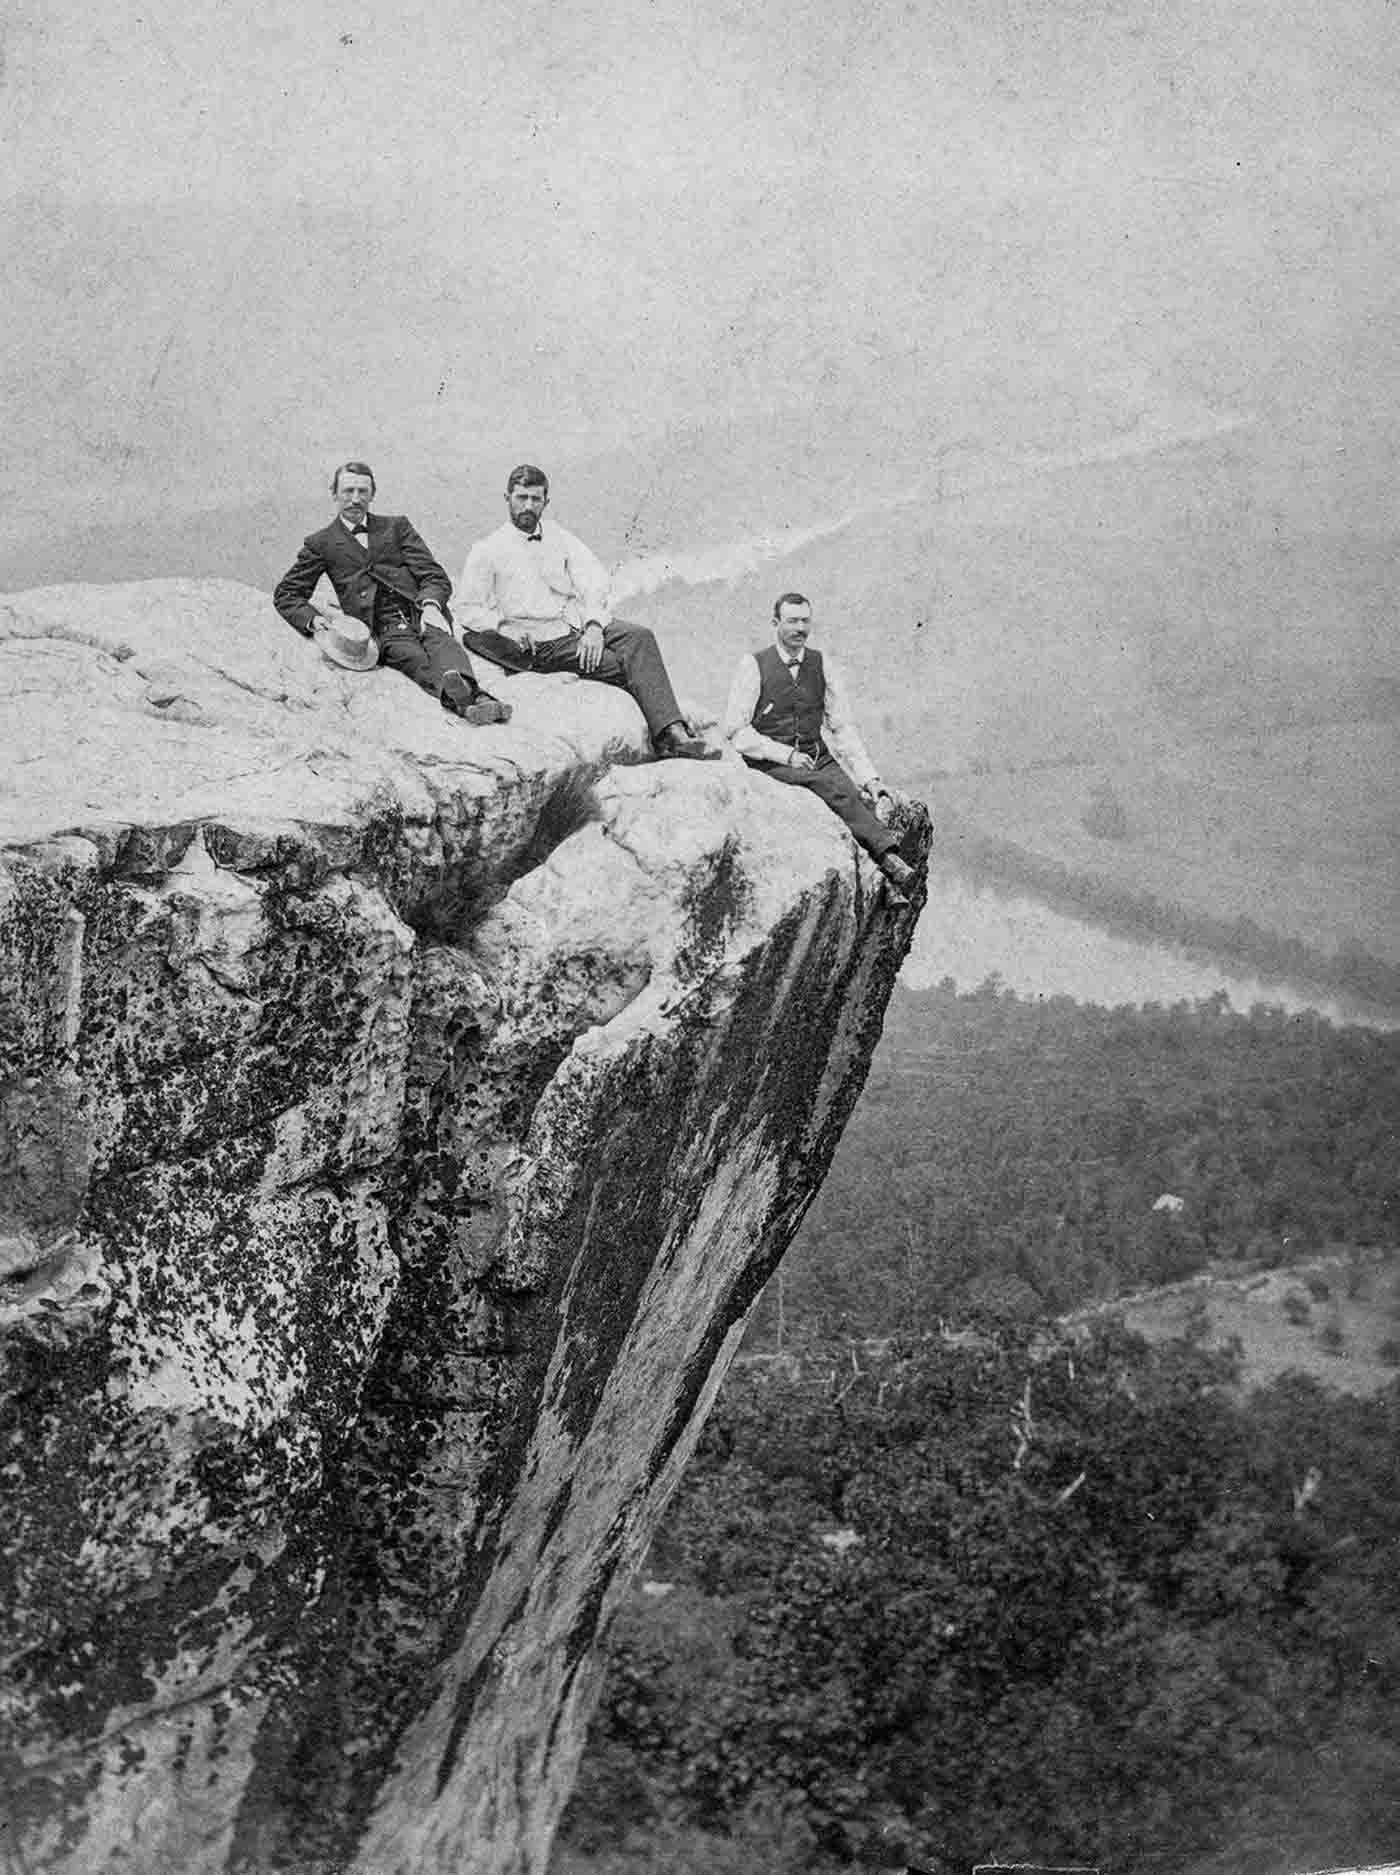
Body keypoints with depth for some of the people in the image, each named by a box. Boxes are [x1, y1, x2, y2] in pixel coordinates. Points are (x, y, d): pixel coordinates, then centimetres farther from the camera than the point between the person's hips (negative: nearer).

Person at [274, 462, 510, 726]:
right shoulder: (321, 544, 17)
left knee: (440, 642, -34)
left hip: (418, 613, 2)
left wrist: (431, 605, -13)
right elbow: (286, 594, 18)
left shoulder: (397, 526, 21)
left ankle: (459, 683, -66)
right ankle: (465, 699, -64)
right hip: (382, 631, -2)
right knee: (418, 661, -34)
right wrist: (313, 619, -5)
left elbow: (435, 576, 12)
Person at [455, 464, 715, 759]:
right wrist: (510, 629, -15)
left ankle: (670, 732, -36)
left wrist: (594, 625, -14)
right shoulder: (487, 551, 5)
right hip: (543, 643, -4)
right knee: (631, 666, -25)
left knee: (640, 637, -26)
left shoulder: (559, 537, 17)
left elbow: (595, 581, 5)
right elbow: (468, 611, 1)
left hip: (583, 626, 4)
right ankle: (670, 731, -27)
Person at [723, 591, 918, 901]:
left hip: (818, 759, 4)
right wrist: (787, 754, -14)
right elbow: (735, 730, -4)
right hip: (770, 766, -4)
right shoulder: (753, 666, 0)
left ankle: (891, 883, -43)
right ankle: (889, 857, -44)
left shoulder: (824, 666, 11)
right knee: (834, 788, -32)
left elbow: (843, 727, 9)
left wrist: (870, 778, -3)